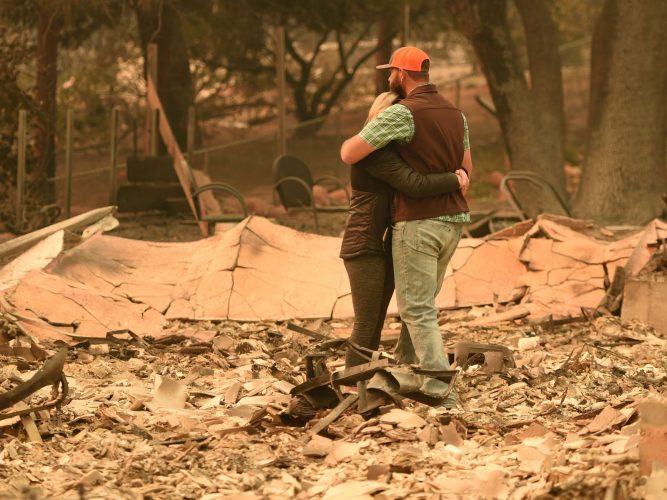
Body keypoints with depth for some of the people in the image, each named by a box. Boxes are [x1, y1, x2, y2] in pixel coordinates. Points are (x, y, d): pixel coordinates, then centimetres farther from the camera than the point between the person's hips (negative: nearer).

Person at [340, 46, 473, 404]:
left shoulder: (403, 113, -15)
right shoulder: (454, 114, 12)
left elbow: (349, 154, -14)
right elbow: (466, 170, 21)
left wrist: (351, 142, 9)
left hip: (418, 221, -8)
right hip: (452, 220, 8)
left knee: (417, 309, -5)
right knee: (420, 300, 21)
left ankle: (439, 391, -12)